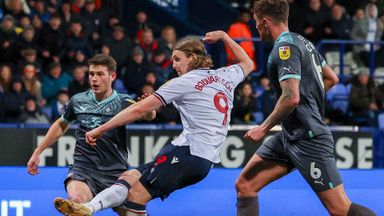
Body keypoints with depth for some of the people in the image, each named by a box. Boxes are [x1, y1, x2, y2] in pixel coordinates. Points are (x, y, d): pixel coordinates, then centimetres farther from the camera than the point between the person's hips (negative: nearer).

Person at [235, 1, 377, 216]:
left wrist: (264, 128, -17)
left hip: (308, 139, -10)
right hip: (289, 135, 10)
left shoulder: (286, 47, -16)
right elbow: (332, 78, 22)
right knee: (245, 185, 6)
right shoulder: (302, 42, 12)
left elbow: (291, 98, -26)